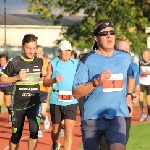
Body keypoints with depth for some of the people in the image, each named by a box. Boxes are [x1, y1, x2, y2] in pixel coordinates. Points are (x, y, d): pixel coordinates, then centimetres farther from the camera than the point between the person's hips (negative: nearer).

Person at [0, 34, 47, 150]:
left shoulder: (40, 62, 2)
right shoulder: (15, 62, -7)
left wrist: (45, 74, -4)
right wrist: (17, 77, -17)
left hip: (34, 103, 1)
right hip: (18, 104, -1)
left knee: (34, 130, -20)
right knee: (16, 135, 10)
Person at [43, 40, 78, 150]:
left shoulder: (76, 64, 8)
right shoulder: (53, 63, 3)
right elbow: (45, 82, 1)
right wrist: (54, 80, -19)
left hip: (71, 101, 0)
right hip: (56, 101, 0)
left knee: (69, 130, -12)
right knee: (56, 129, 14)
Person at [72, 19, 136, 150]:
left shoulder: (125, 58, 5)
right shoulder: (88, 60, -8)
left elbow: (131, 76, 30)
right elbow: (76, 93, -11)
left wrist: (129, 95, 17)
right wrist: (96, 82, -23)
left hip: (117, 116, 1)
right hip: (92, 118, -1)